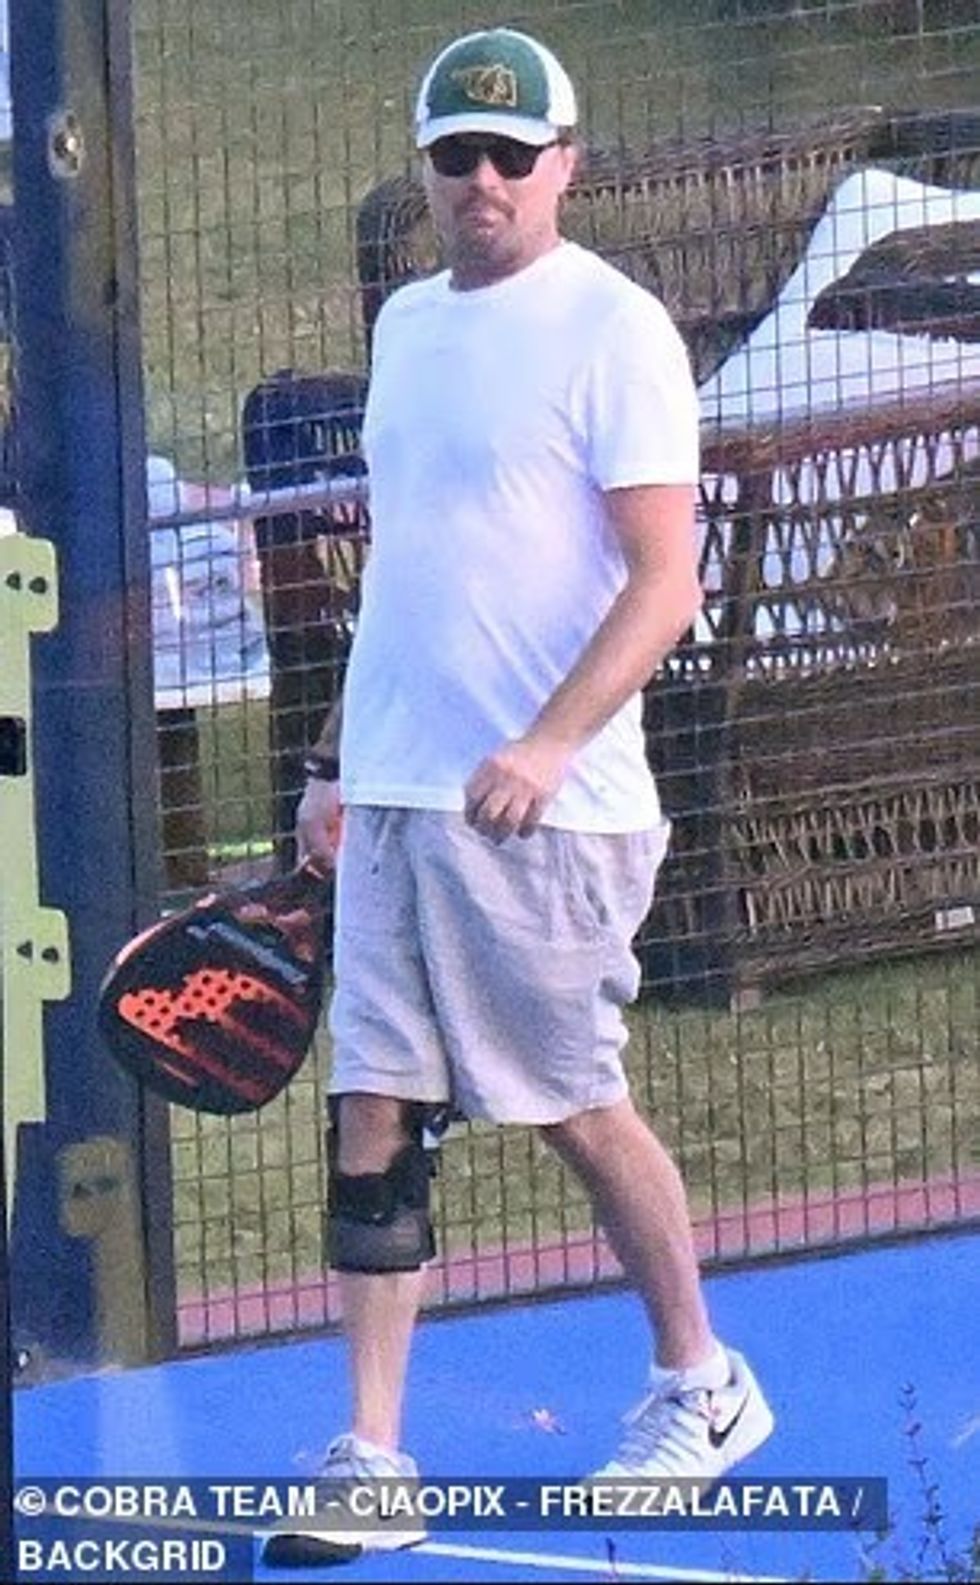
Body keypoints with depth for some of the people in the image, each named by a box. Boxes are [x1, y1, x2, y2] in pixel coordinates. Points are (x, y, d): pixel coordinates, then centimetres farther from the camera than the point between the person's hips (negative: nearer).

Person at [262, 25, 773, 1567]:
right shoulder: (409, 324, 14)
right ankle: (371, 1455, 2)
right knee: (373, 1117, 1)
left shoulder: (611, 328, -9)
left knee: (576, 1105, 3)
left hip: (538, 807, -7)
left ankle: (701, 1385, 23)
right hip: (390, 798, 7)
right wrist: (338, 757, 19)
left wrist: (545, 746, -26)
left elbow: (665, 583, -15)